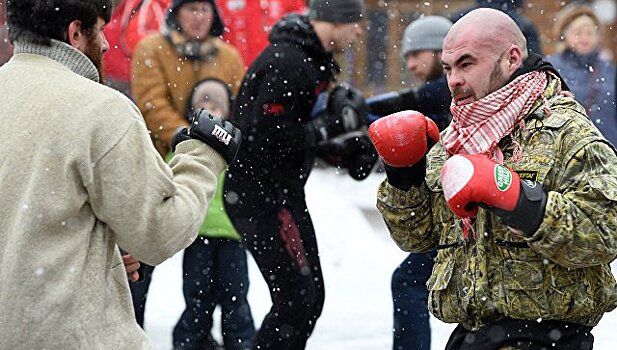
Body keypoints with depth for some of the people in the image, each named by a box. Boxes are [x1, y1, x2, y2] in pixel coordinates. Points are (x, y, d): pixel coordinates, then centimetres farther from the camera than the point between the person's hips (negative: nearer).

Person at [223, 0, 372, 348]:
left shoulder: (312, 58, 11)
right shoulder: (287, 63, -21)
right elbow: (268, 140, -26)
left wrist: (348, 144, 4)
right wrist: (334, 124, -20)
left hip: (284, 189, 10)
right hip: (259, 192, -10)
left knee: (310, 296, 14)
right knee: (296, 298, -11)